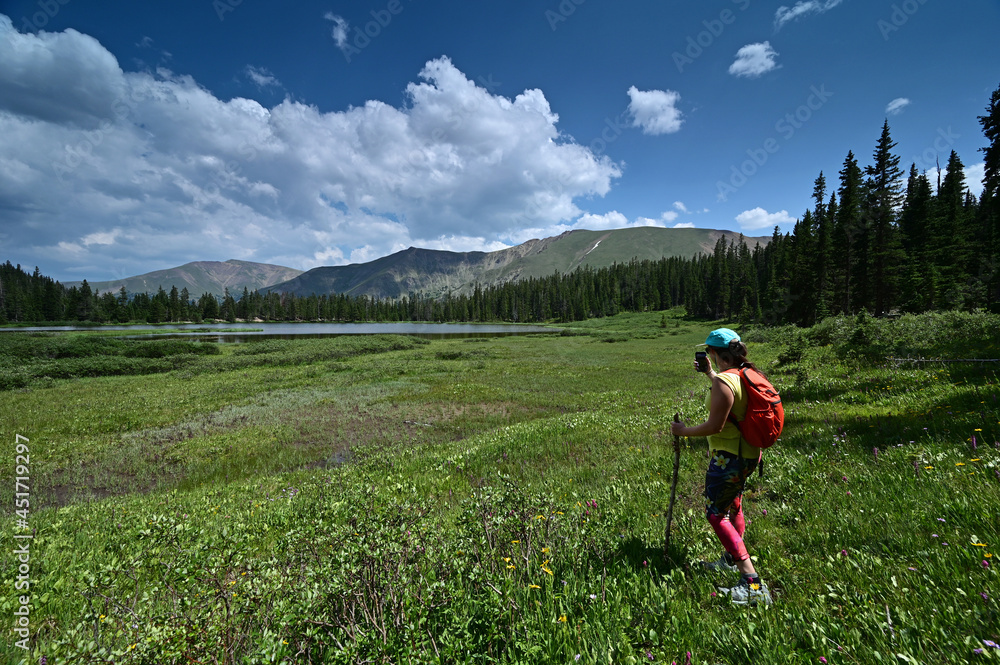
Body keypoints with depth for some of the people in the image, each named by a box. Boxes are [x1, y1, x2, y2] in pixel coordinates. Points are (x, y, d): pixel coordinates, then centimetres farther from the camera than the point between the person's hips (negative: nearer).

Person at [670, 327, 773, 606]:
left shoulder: (723, 382, -24)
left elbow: (715, 425, -24)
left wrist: (684, 431, -10)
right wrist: (709, 374, 26)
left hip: (729, 457, -10)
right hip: (748, 453, 10)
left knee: (716, 514, -3)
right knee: (733, 506, 25)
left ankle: (752, 583, -4)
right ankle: (731, 559, 43)